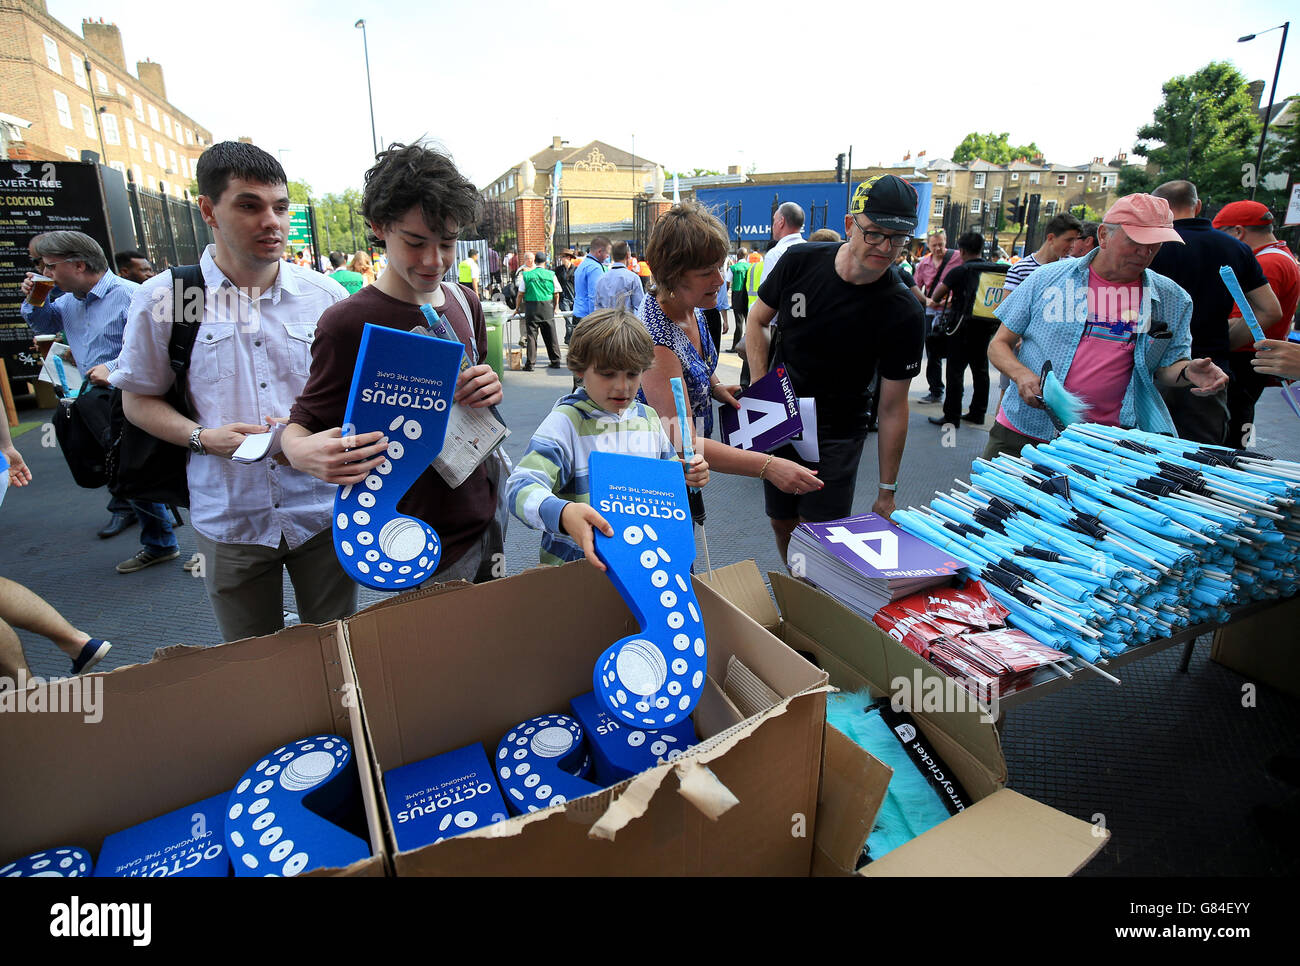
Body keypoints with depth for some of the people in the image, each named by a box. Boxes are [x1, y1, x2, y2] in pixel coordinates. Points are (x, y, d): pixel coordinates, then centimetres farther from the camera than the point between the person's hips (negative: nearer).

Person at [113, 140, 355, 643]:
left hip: (322, 511, 1)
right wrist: (203, 437, -13)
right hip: (229, 521, 0)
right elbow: (138, 399, 6)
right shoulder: (161, 298, -3)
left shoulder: (325, 295, -1)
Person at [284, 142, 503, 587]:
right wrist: (302, 451, -33)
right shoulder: (349, 322, -17)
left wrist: (489, 390, -9)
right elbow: (303, 421, -10)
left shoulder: (466, 304, 3)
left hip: (486, 516, 6)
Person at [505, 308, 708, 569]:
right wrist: (563, 513, -40)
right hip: (575, 563, -4)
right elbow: (521, 486, -20)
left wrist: (687, 475, 1)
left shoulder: (648, 418, 11)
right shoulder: (566, 422, -8)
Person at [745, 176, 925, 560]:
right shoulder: (800, 261, -11)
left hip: (837, 435, -3)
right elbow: (757, 320, 4)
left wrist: (887, 491, -9)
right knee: (781, 523, 14)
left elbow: (892, 407, -13)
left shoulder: (904, 315, -18)